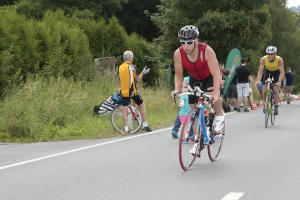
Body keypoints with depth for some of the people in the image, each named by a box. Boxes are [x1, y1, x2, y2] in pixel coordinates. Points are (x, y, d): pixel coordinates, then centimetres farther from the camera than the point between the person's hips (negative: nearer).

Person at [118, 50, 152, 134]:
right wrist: (143, 73, 10)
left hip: (124, 91, 4)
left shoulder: (120, 67, 8)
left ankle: (126, 129, -3)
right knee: (142, 105, 12)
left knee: (125, 109, 3)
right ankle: (145, 125, 12)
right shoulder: (131, 67, -9)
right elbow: (138, 79, -5)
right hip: (132, 91, -4)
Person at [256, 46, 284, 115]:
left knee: (276, 89, -17)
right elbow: (260, 71, -30)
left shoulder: (279, 59, -34)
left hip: (276, 72, -1)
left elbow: (282, 72, -34)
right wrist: (258, 81, -45)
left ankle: (276, 107, -6)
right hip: (268, 71, 2)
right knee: (264, 90, -9)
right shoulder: (263, 59, -31)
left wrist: (279, 81, -49)